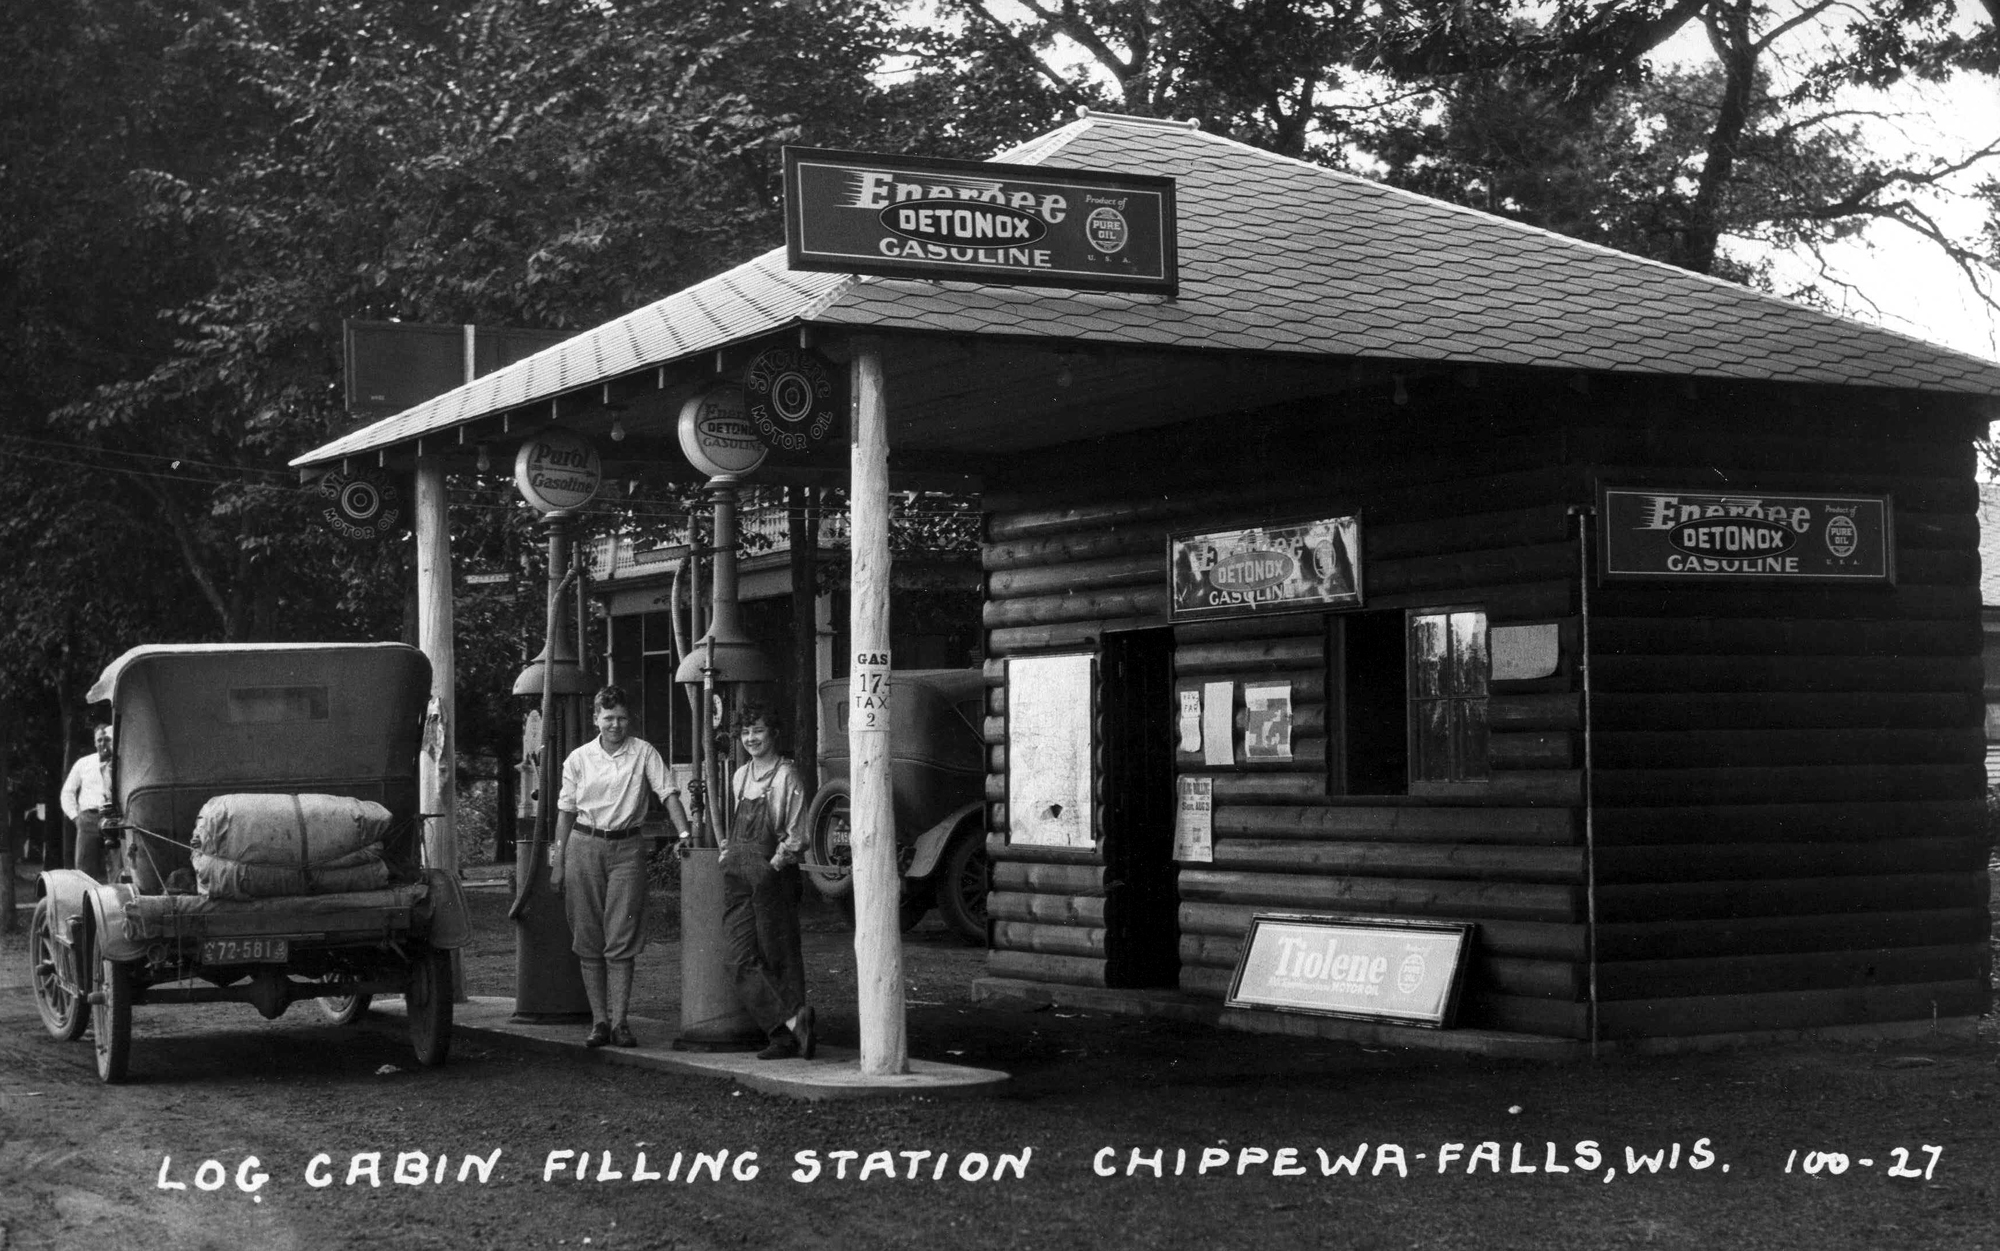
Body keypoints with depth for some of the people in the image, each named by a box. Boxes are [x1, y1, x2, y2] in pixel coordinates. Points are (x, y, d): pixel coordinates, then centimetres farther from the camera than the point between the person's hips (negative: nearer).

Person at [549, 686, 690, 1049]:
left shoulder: (643, 753, 2)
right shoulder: (579, 759, 6)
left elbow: (668, 793, -4)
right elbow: (566, 811, 10)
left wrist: (685, 834, -18)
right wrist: (557, 863, 8)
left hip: (627, 848, -2)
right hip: (584, 845, 2)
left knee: (621, 940, -6)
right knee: (588, 939, 2)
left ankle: (619, 1021, -5)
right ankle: (599, 1020, 8)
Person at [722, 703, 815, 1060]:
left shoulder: (785, 776, -6)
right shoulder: (740, 776, 14)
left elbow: (796, 838, -8)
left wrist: (772, 866, -12)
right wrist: (729, 849, 13)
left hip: (771, 874, -6)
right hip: (737, 877, 6)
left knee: (779, 959, -2)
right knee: (742, 961, -4)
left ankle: (785, 1033, -1)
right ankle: (791, 1023, -5)